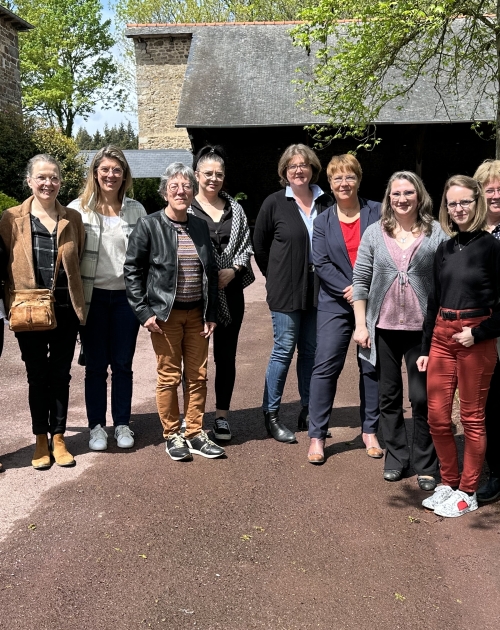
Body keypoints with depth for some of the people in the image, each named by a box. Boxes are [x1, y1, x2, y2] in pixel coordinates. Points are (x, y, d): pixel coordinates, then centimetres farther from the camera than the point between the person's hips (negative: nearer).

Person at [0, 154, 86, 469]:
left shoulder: (73, 218, 4)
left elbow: (79, 263, 9)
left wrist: (80, 302, 2)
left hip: (65, 311, 1)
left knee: (60, 375, 10)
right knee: (38, 376, 9)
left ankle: (58, 438, 23)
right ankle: (41, 440, 23)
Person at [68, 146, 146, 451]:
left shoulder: (136, 210, 5)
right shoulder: (78, 208, -1)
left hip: (127, 295, 1)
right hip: (93, 297, -1)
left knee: (123, 364, 8)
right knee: (96, 366, 7)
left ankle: (122, 424, 21)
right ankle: (97, 426, 19)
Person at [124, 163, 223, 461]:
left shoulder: (200, 226, 7)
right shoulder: (149, 225, -6)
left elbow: (211, 271, 11)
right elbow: (132, 269, -6)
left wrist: (211, 314, 6)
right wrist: (144, 312, -11)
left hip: (196, 314, 4)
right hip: (165, 314, -4)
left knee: (198, 377, 8)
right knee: (169, 377, 4)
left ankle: (195, 434, 22)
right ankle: (172, 435, 19)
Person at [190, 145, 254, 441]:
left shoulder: (235, 208, 11)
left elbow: (246, 245, 8)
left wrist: (233, 270, -8)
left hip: (230, 293, 3)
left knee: (226, 355, 8)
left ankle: (222, 416, 20)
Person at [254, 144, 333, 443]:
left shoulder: (326, 202, 6)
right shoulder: (275, 203, -3)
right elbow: (260, 245, 4)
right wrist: (275, 276, 5)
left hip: (317, 289, 4)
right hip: (286, 290, -3)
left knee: (311, 350, 10)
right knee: (284, 350, 0)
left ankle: (308, 412, 23)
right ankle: (272, 415, 13)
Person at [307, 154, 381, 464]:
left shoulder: (377, 212, 3)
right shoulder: (323, 221, 7)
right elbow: (321, 263, -2)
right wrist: (348, 290, -15)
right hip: (336, 303, 0)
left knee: (372, 367, 7)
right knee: (326, 366, -3)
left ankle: (370, 431, 22)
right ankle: (317, 435, 6)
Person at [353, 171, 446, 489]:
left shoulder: (436, 233, -2)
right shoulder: (375, 233, 3)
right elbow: (360, 280, 4)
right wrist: (361, 324, 0)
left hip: (422, 329, -2)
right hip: (384, 328, 2)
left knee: (423, 398, 3)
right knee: (389, 396, 12)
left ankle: (426, 465, 18)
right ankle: (396, 457, 28)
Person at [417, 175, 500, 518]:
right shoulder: (445, 249, 10)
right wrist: (425, 347, 13)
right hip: (441, 336, 5)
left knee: (472, 418, 5)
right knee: (437, 417, 7)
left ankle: (468, 492, 18)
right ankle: (449, 483, 25)